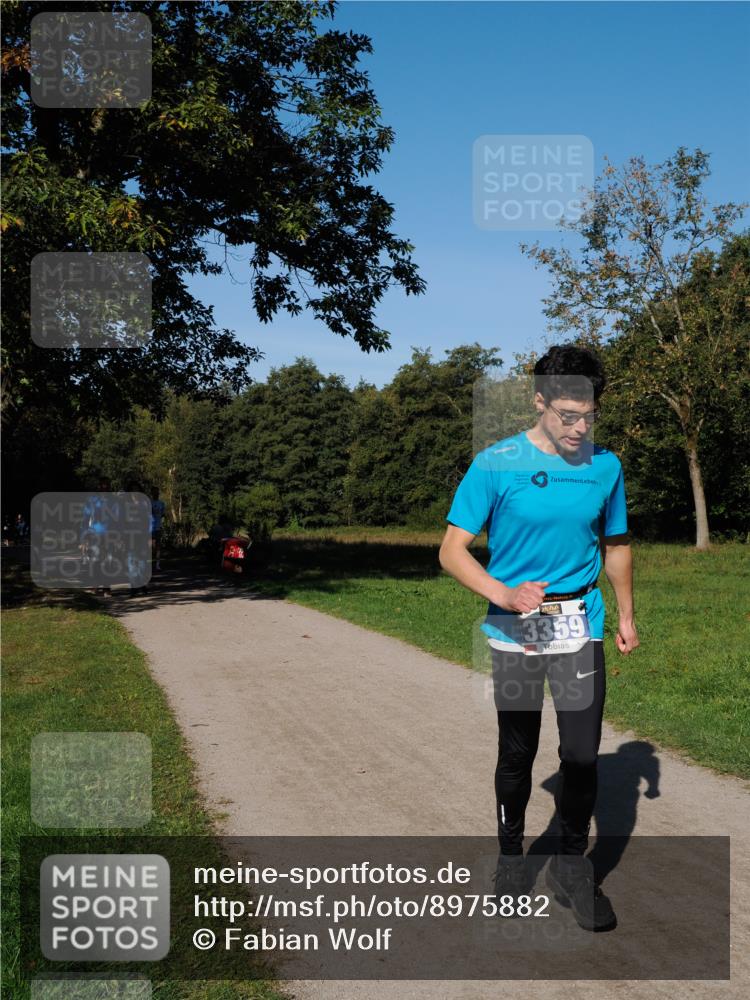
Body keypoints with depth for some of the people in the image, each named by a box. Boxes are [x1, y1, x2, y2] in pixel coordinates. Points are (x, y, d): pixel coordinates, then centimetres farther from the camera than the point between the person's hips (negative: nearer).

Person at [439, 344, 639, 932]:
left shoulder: (605, 466, 2)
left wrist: (626, 616, 18)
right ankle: (511, 854, 32)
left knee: (582, 752, 0)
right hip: (514, 632, -2)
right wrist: (503, 594, -26)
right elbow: (452, 551, -11)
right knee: (517, 752, 9)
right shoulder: (496, 465, -10)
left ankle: (573, 868, 19)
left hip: (581, 626, 2)